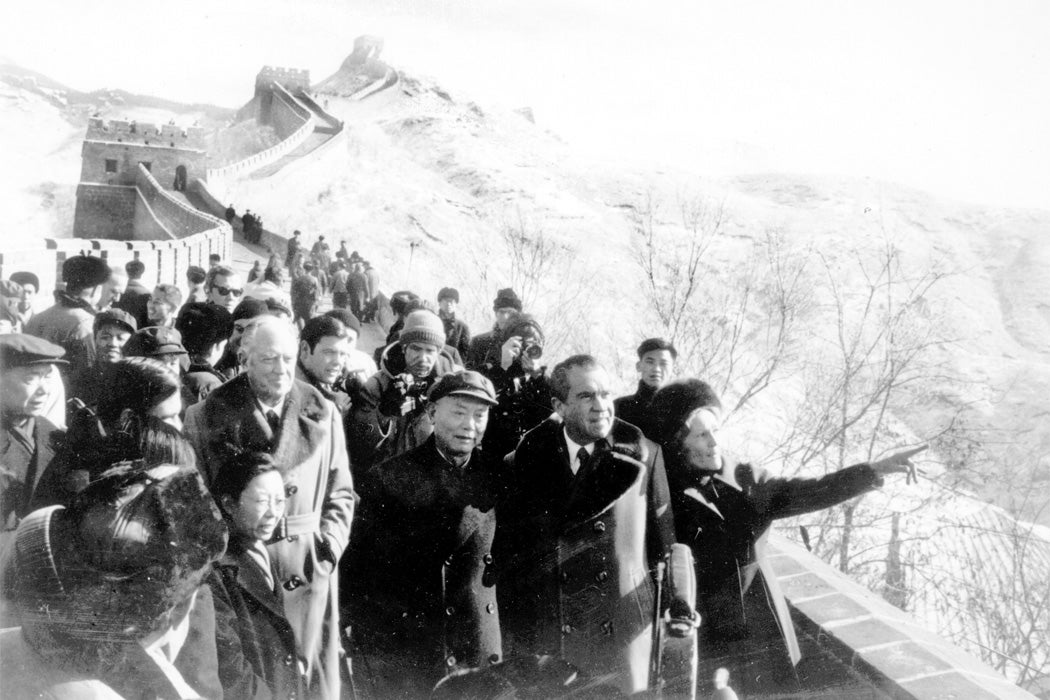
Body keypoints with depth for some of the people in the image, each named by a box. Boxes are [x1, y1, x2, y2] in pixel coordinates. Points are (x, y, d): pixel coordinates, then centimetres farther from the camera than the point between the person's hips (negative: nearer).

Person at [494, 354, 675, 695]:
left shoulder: (643, 453, -1)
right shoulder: (526, 460, -3)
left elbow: (664, 545, 4)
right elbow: (505, 553, 0)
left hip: (623, 638, 1)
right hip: (542, 642, 0)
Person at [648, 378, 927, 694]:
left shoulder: (747, 481, 6)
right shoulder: (667, 495, -9)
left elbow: (807, 493, 2)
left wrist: (874, 471, -4)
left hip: (761, 628, 5)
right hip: (705, 634, -4)